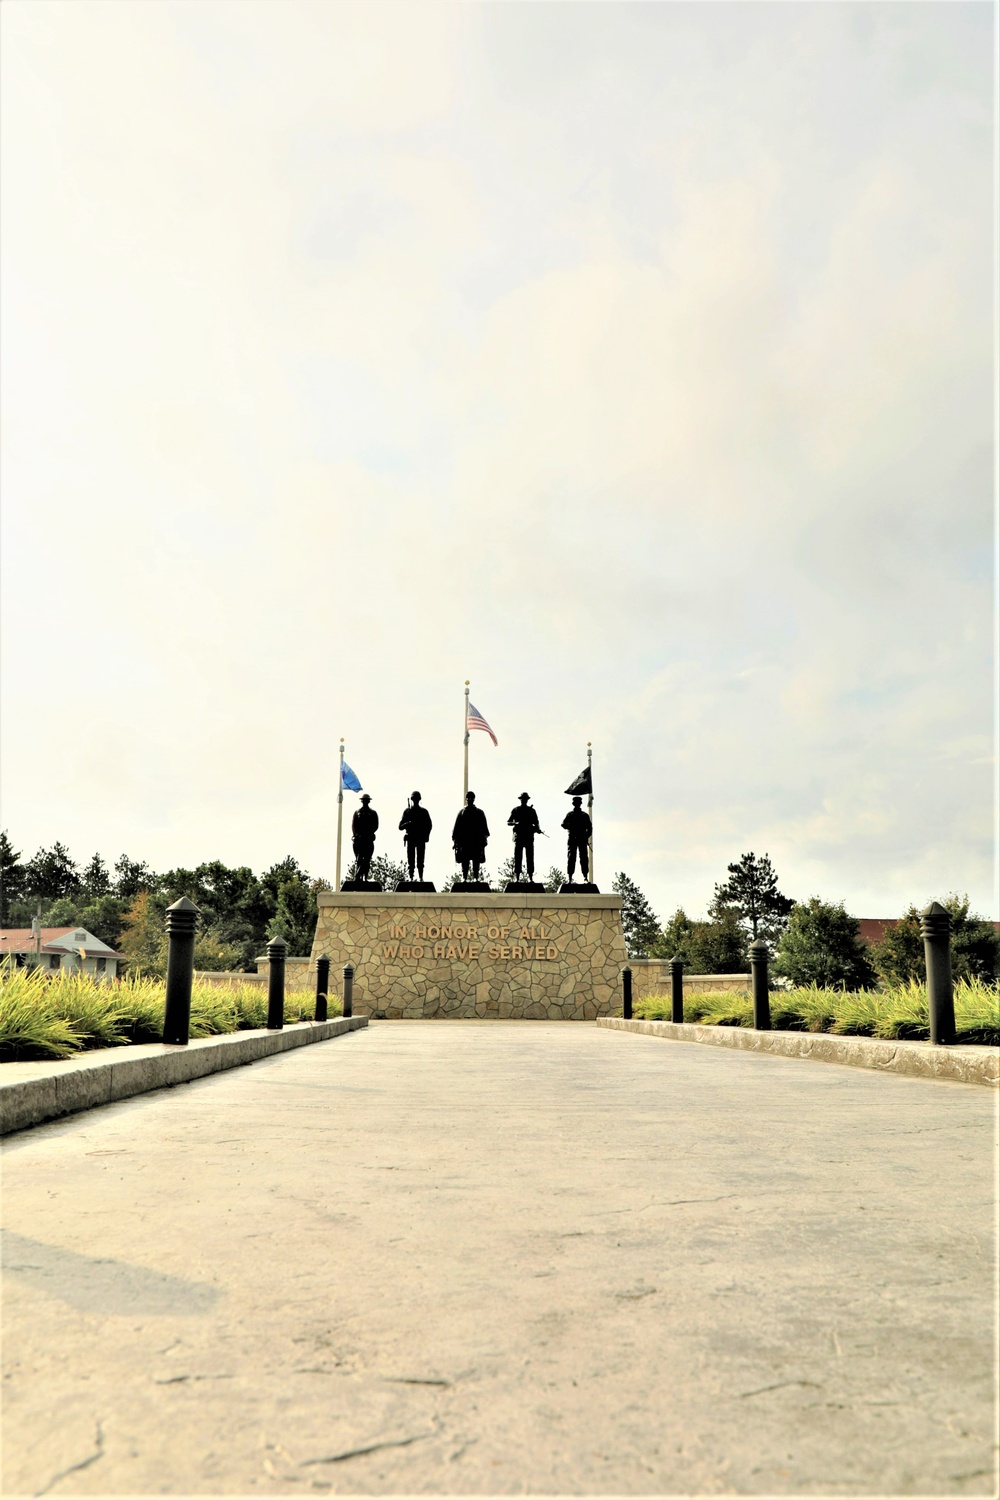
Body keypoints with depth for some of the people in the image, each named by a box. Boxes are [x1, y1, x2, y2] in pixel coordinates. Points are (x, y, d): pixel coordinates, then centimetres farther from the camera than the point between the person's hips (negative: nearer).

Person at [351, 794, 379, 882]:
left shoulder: (373, 813, 11)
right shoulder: (357, 812, 13)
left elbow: (375, 826, 4)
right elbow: (353, 825, 7)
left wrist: (369, 834, -10)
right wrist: (356, 835, -8)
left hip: (369, 839, 0)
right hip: (358, 838, 0)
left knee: (367, 859, -1)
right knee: (358, 859, -6)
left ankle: (365, 877, 1)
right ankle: (358, 877, -7)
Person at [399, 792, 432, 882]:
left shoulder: (424, 811, 7)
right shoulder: (407, 811, 6)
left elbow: (429, 825, 8)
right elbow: (401, 826, 3)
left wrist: (426, 836, -4)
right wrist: (409, 823, -16)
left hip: (421, 838, 0)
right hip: (410, 839, 0)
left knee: (420, 860, 1)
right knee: (411, 861, 0)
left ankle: (421, 878, 4)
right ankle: (411, 878, 3)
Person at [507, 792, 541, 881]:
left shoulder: (531, 810, 12)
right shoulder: (515, 810, 9)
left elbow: (536, 823, 12)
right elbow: (508, 823, 8)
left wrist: (537, 829, -10)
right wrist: (515, 823, -12)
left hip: (529, 837, 1)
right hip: (518, 836, -1)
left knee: (530, 857, 0)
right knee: (517, 857, -3)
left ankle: (530, 877, 3)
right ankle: (516, 877, -1)